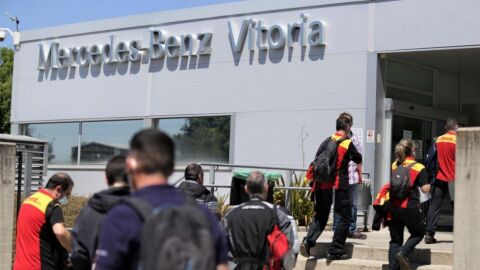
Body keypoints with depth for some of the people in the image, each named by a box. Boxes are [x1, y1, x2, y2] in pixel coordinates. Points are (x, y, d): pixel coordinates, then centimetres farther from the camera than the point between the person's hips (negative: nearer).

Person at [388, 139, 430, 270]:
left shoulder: (393, 166, 7)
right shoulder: (418, 168, -6)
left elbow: (389, 185, 10)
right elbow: (425, 189, -8)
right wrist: (428, 184, 13)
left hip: (393, 207, 4)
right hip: (409, 208, -4)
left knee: (395, 239, 11)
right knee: (418, 233, 16)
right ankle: (403, 252, -6)